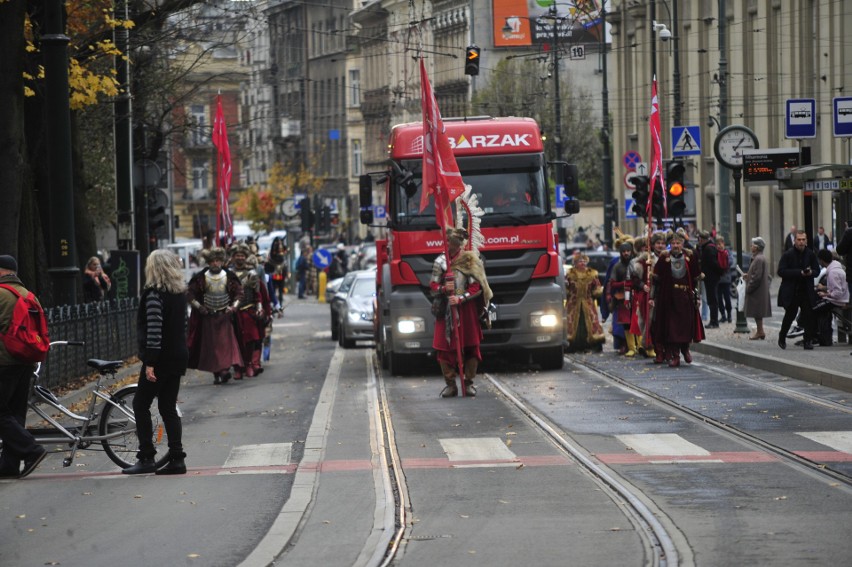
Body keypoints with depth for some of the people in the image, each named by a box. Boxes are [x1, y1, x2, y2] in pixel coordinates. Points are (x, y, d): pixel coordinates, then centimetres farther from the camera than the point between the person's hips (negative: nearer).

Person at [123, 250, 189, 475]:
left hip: (161, 358, -8)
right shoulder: (180, 292, 10)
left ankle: (146, 458, -2)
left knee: (141, 405, 2)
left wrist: (150, 362, -20)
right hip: (178, 356, 8)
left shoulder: (154, 294, -15)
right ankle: (176, 459, 6)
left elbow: (154, 330, -20)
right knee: (168, 407, 11)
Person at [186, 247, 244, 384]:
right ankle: (216, 373, 6)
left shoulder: (229, 277, -2)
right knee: (210, 345, 0)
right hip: (207, 316, 0)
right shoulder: (201, 277, -5)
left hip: (225, 316, 0)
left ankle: (225, 369, -20)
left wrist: (234, 306, -5)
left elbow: (239, 292, 8)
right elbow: (190, 293, 1)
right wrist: (198, 306, -8)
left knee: (226, 342, -13)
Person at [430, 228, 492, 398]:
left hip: (466, 310, -2)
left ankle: (469, 383, 12)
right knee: (444, 347, -2)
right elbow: (433, 286, 7)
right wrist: (443, 288, -15)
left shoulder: (470, 260, -3)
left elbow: (477, 287, -6)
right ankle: (450, 384, 7)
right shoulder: (440, 261, 5)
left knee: (470, 347, 0)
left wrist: (461, 298, -20)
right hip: (445, 310, 2)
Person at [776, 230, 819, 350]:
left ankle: (808, 341, 2)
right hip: (791, 291, -2)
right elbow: (781, 272, -14)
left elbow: (817, 270, 9)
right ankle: (782, 337, 27)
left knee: (809, 316, -4)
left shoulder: (811, 254, 4)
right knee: (790, 315, 6)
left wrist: (810, 272, -16)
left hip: (806, 290, 2)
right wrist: (799, 273, -21)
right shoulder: (787, 255, -6)